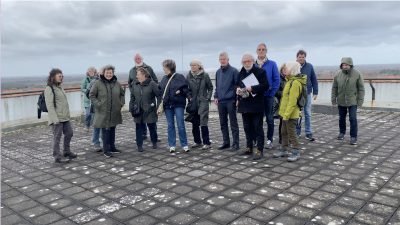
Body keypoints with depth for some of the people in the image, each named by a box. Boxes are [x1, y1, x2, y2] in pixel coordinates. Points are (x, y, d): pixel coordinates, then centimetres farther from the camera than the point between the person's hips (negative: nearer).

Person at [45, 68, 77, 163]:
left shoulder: (60, 87, 15)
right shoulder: (49, 89, -11)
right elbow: (49, 105, -16)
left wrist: (68, 114, 18)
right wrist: (55, 119, -21)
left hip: (65, 117, 9)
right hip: (57, 118, -9)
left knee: (69, 133, 15)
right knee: (57, 137, -2)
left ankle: (67, 152, 31)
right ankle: (57, 157, 6)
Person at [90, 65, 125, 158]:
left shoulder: (116, 83, 4)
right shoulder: (98, 83, -8)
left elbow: (122, 94, 17)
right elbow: (92, 95, -4)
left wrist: (121, 103, 5)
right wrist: (98, 104, -12)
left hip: (115, 112, 5)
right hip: (103, 112, -4)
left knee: (112, 130, 15)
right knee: (105, 131, -2)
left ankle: (112, 147, 28)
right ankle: (106, 150, 7)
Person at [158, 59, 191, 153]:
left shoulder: (180, 77, -6)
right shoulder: (164, 79, 9)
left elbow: (186, 89, -5)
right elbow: (161, 91, 14)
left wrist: (190, 98, -14)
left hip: (178, 104, -4)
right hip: (167, 105, 5)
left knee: (181, 125, -2)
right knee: (170, 125, 9)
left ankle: (184, 145, 9)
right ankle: (172, 145, 17)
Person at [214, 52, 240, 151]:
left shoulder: (234, 71, -5)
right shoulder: (218, 72, 13)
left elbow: (237, 85, -6)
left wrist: (237, 98, -11)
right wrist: (216, 96, 10)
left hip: (230, 101, -6)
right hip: (220, 101, 6)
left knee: (233, 123, 0)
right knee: (223, 123, 10)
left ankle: (235, 143, 6)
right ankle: (226, 142, 20)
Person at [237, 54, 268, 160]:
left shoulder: (260, 71, -4)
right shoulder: (241, 73, 14)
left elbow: (265, 86, -12)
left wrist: (252, 88, -20)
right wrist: (238, 90, 2)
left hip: (256, 105, -6)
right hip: (244, 105, 6)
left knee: (258, 127, -3)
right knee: (247, 127, 13)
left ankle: (259, 150, 2)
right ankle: (249, 147, 24)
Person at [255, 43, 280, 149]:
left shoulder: (272, 64, -1)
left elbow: (277, 80, -5)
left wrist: (272, 93, -11)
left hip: (268, 96, -2)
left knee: (269, 119, 6)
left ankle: (269, 139, 16)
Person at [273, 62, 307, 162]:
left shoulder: (295, 82, -19)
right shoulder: (290, 80, 13)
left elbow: (292, 101, -24)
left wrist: (287, 115, -24)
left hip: (291, 114, -10)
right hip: (286, 113, 10)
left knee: (291, 133, -1)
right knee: (284, 132, 18)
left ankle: (296, 152, 10)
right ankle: (284, 150, 29)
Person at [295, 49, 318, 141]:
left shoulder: (309, 66, 0)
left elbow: (314, 80, 4)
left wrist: (315, 92, 1)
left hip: (307, 93, 1)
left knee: (307, 114, 4)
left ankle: (308, 133, 11)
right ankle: (297, 131, 23)